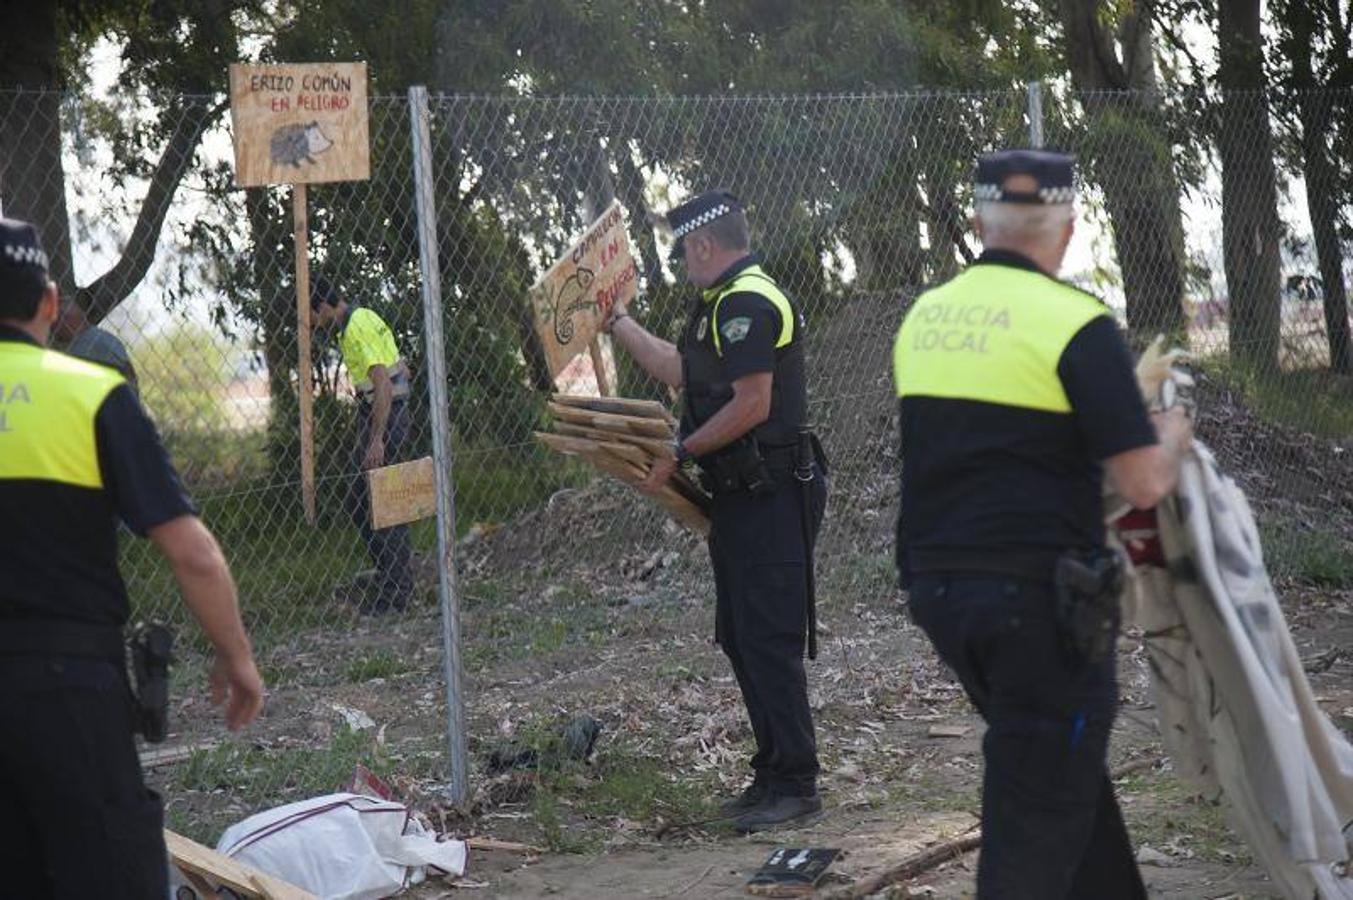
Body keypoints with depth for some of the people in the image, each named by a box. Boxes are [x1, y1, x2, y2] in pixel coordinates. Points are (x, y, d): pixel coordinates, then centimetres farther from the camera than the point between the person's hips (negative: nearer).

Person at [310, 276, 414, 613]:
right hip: (386, 416, 10)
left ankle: (394, 590, -2)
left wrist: (377, 439, -26)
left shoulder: (357, 328, -17)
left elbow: (383, 383, -24)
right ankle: (397, 580, 18)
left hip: (380, 418, -10)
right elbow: (402, 369, 22)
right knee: (358, 501, 14)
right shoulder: (363, 318, 15)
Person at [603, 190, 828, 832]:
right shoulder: (724, 304, 18)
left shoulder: (748, 304, -15)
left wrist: (679, 455, -13)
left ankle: (795, 784, -5)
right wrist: (616, 321, 36)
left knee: (768, 640, -9)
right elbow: (678, 370, 32)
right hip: (741, 495, 11)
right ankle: (774, 774, 19)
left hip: (772, 496, -11)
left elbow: (751, 406, -21)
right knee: (741, 636, 13)